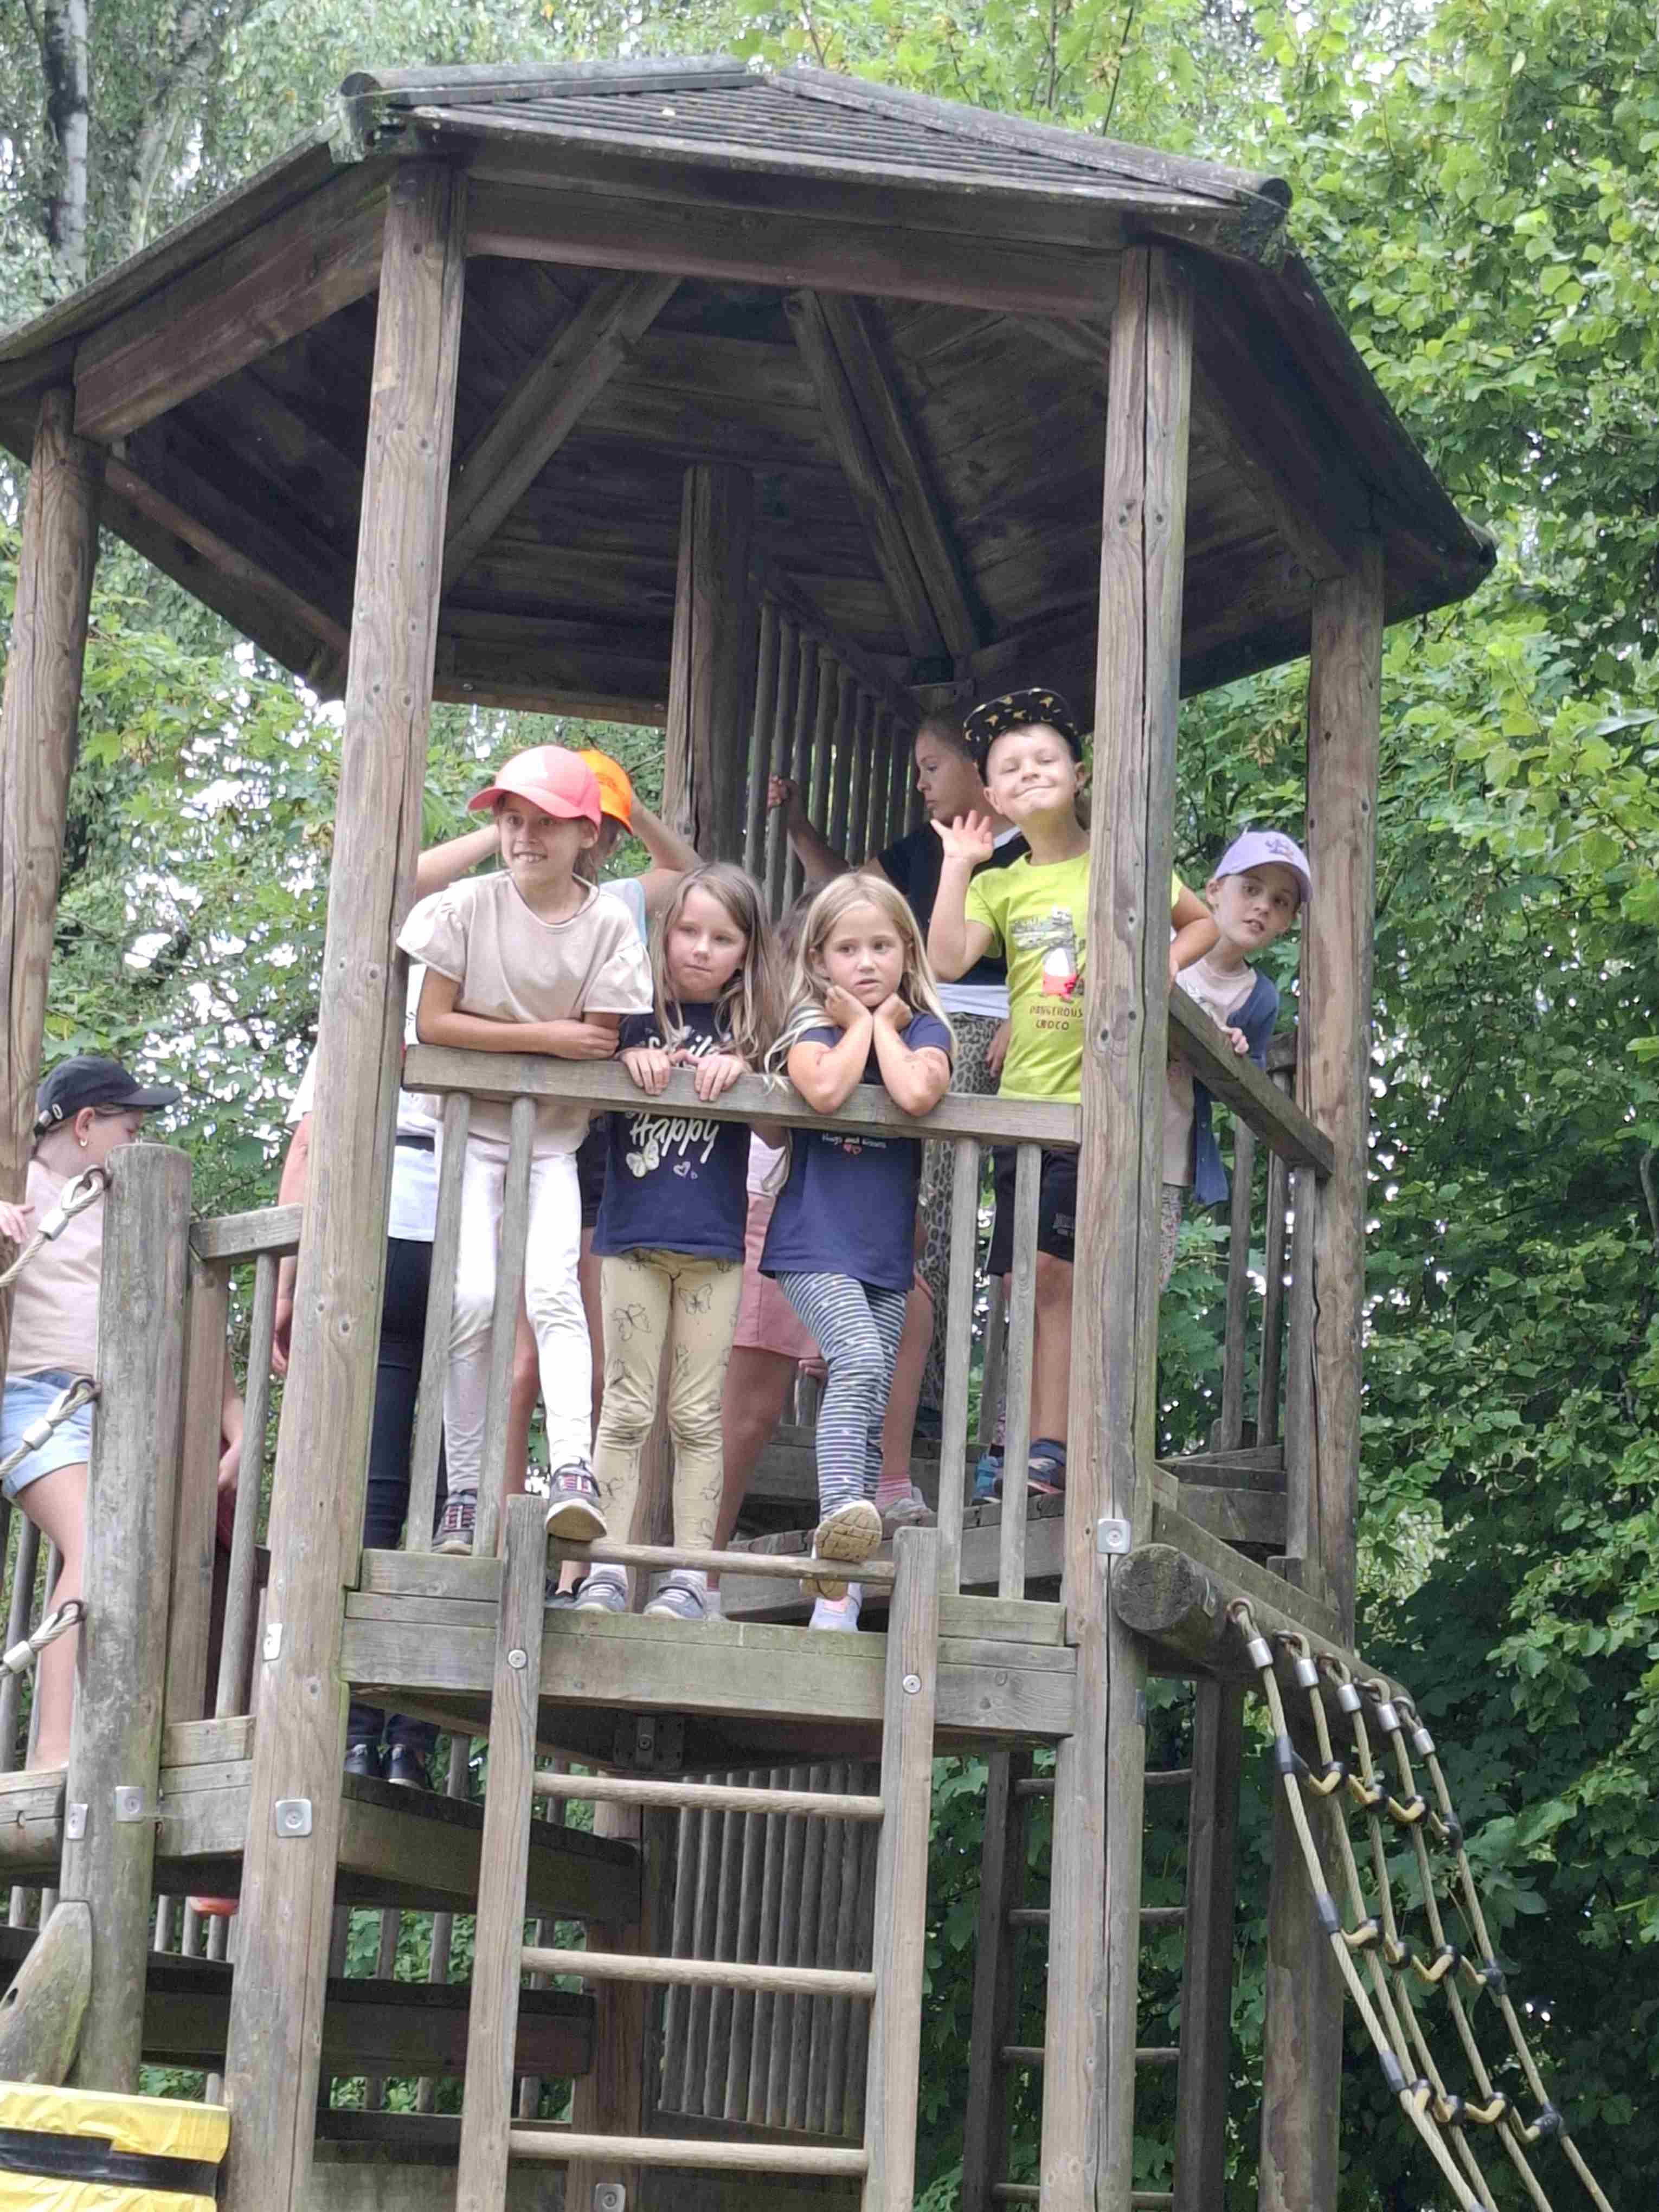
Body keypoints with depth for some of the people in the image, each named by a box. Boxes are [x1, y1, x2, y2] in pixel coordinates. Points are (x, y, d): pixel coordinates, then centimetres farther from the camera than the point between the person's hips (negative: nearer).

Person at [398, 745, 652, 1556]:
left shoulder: (607, 925, -5)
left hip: (554, 1137, 0)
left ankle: (572, 1471, -29)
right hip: (472, 1126, 0)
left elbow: (597, 1046, -6)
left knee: (551, 1289, -19)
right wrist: (546, 1037, -13)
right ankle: (463, 1491, -8)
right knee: (473, 1298, -14)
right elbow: (432, 1023, -10)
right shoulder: (469, 906, -6)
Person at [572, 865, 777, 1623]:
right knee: (626, 1409, 1)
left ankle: (690, 1575, 7)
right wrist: (628, 1058, -15)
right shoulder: (636, 1012, 4)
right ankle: (606, 1569, 3)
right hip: (633, 1233, -1)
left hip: (713, 1243, 1)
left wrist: (739, 1069, -15)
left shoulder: (749, 1026, 7)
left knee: (697, 1416, 4)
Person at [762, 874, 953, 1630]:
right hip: (815, 1242, -3)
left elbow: (917, 1094, -18)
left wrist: (884, 1021, -5)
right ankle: (839, 1510, -39)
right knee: (859, 1360, -29)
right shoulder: (813, 1026, 2)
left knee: (870, 1413, 4)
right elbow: (826, 1090, -21)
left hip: (887, 1252, 3)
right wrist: (858, 1023, -7)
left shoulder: (923, 1028, 5)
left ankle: (838, 1587, 8)